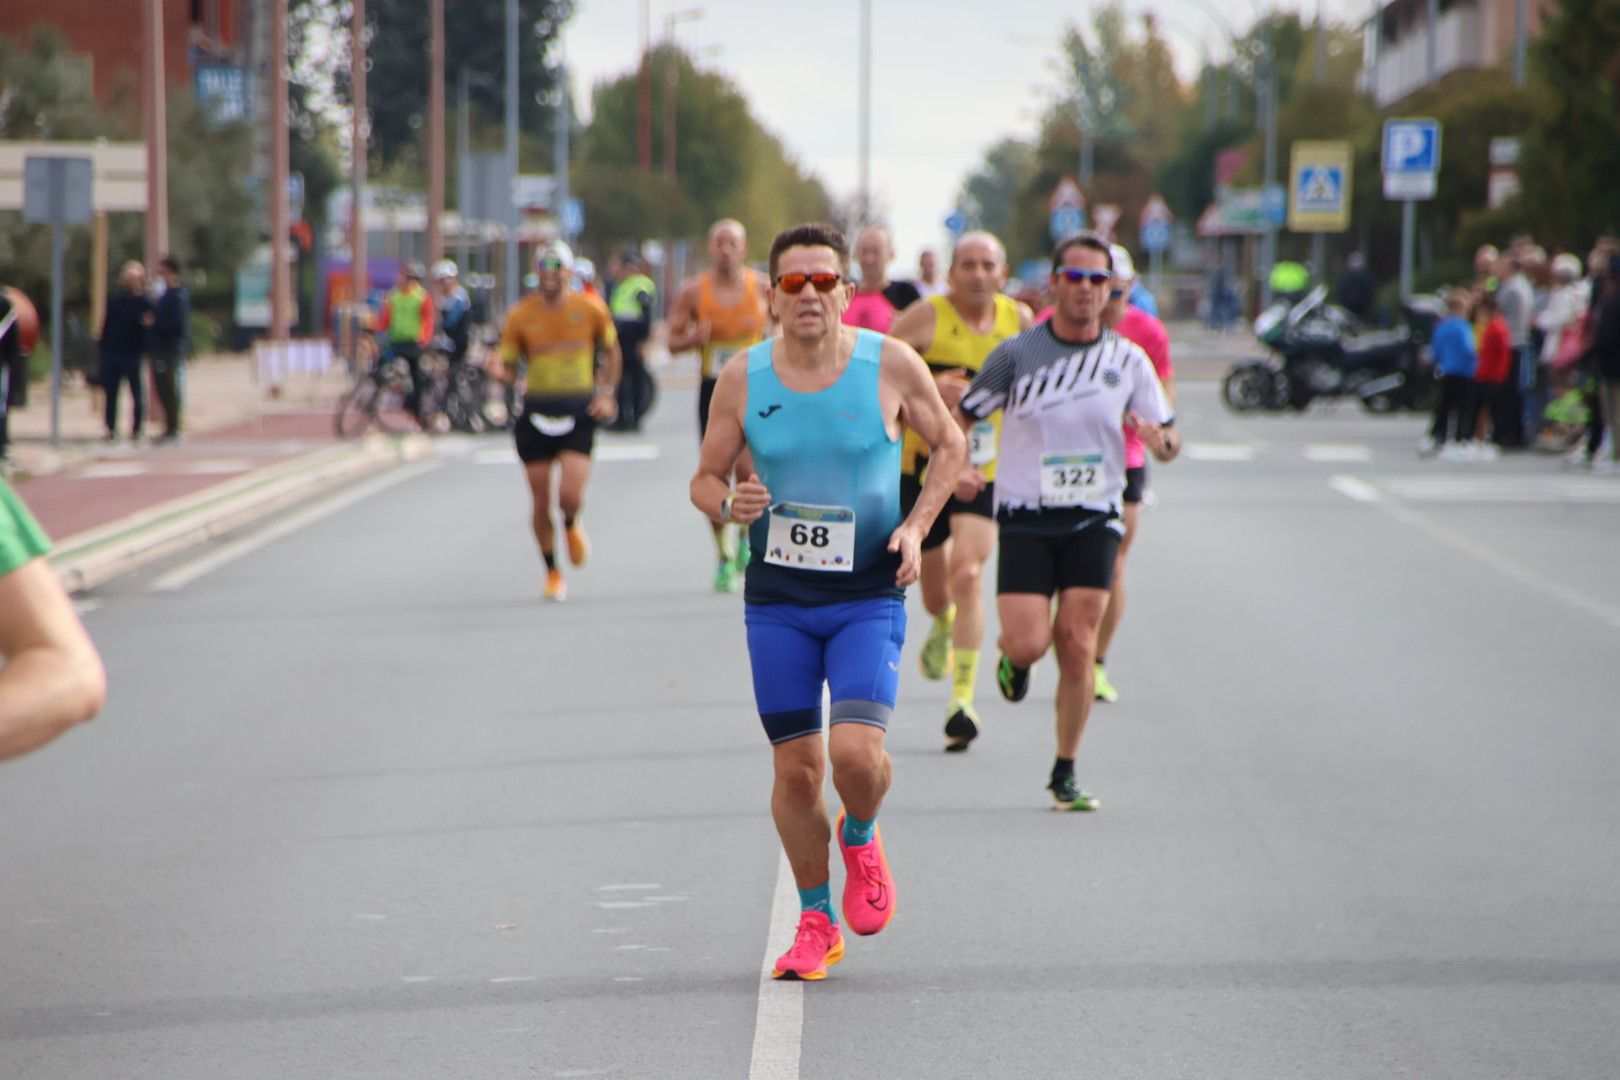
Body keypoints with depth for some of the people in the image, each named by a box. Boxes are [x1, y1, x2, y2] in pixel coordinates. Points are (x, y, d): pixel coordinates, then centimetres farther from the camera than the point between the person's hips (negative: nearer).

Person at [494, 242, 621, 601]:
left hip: (579, 409, -1)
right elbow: (505, 362, 4)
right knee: (541, 500, 3)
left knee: (571, 495, -15)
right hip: (536, 411, 1)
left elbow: (610, 350, 15)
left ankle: (572, 526, 22)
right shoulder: (521, 315, 0)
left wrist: (607, 394, 5)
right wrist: (499, 371, -20)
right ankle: (552, 573, 21)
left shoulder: (591, 309, 0)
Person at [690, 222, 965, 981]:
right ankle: (816, 921, 23)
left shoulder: (891, 365, -7)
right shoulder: (742, 379, -3)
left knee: (856, 751, -19)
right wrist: (731, 504, -17)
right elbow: (705, 480, 6)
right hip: (776, 601, 2)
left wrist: (917, 525, -7)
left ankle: (861, 840, 17)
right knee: (795, 768, 3)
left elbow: (950, 445, 8)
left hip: (869, 598, -2)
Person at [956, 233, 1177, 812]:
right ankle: (1012, 660, 25)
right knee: (1027, 643, -14)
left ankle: (1065, 773, 9)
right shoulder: (1017, 352, -1)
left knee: (1078, 647, -6)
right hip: (1025, 518, -1)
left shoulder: (1128, 360, 4)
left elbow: (1170, 441, 9)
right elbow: (960, 417, 6)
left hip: (1093, 521, 1)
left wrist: (1157, 438, -16)